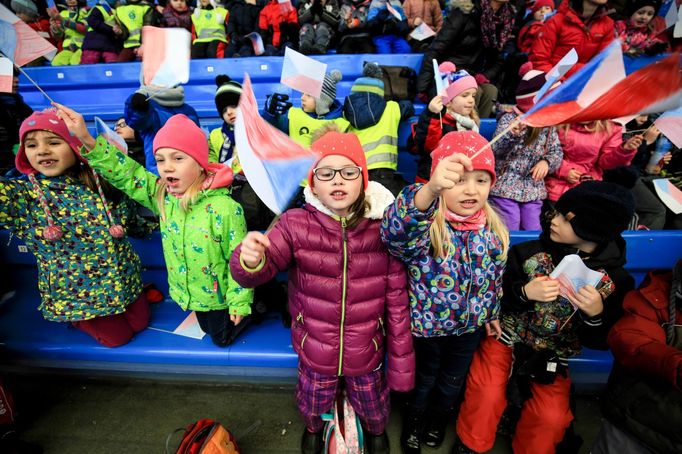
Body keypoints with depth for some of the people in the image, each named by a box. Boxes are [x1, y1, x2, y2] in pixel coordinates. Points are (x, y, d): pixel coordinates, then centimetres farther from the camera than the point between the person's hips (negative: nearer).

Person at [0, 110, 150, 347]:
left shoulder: (99, 181, -7)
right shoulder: (21, 195, -14)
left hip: (125, 280, 3)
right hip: (72, 293, -2)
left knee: (141, 323, 14)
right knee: (117, 337, 7)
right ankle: (75, 318, 36)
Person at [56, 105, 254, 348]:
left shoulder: (225, 208, -31)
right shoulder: (161, 195, -13)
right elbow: (127, 173, -10)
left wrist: (240, 302, -18)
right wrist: (88, 140, -24)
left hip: (218, 295, -6)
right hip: (189, 292, 6)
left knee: (222, 338, 19)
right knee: (206, 327, 30)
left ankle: (257, 306, 36)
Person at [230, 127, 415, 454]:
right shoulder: (296, 224, -16)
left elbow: (397, 301, -11)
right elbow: (260, 270, -23)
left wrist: (400, 363, -5)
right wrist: (250, 260, -48)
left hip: (367, 353, 0)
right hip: (315, 351, 1)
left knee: (373, 408, 26)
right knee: (313, 405, 28)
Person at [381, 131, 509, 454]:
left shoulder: (493, 228, -10)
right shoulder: (426, 225, -29)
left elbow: (495, 275, 6)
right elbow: (394, 232, -55)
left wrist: (492, 312, 15)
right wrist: (429, 189, -71)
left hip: (470, 326, 5)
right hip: (426, 325, -4)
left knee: (453, 381, 28)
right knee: (424, 379, 22)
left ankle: (438, 418, 60)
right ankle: (413, 421, 54)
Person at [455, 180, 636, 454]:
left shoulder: (616, 279, -9)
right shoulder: (529, 253, -11)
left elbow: (599, 342, -4)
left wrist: (596, 315, -25)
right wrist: (524, 293, -25)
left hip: (553, 356, 1)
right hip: (507, 338, -1)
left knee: (551, 417, -14)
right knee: (486, 396, -17)